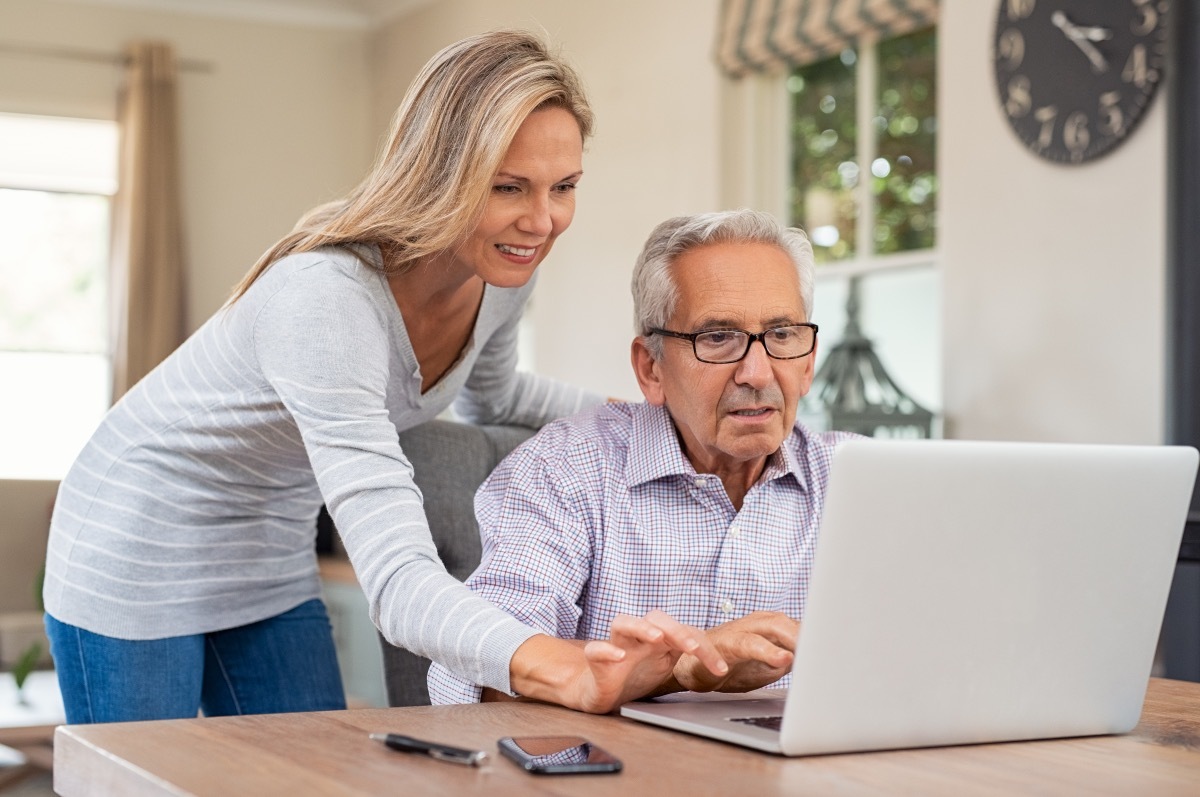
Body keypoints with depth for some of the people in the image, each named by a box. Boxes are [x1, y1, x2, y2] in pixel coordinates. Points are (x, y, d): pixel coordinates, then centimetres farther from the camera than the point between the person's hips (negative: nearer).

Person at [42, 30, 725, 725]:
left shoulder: (504, 274, -11)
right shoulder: (324, 297, -37)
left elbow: (489, 394, 16)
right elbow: (397, 578, -45)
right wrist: (571, 674, -61)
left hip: (274, 567, 7)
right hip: (140, 560, -7)